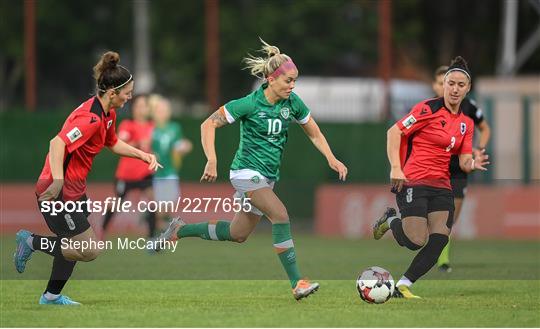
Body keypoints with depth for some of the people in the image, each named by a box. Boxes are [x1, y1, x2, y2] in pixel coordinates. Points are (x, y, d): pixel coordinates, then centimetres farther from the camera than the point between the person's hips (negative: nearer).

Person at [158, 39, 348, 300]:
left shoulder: (293, 103, -2)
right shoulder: (250, 104, -18)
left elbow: (314, 133, 12)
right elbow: (208, 125, -14)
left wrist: (331, 159, -4)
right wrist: (212, 161, -25)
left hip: (269, 176, 8)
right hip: (246, 172, -7)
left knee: (237, 234, 16)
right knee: (280, 215, -26)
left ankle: (180, 230, 35)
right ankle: (297, 283, -25)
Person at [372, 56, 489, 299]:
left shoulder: (466, 123, 12)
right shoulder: (429, 108, -8)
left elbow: (464, 162, 11)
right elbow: (394, 132, -10)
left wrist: (473, 164, -13)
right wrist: (395, 168, -20)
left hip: (441, 186, 6)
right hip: (412, 182, -6)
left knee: (439, 241, -11)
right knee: (416, 241, -17)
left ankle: (403, 285, 2)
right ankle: (391, 220, 17)